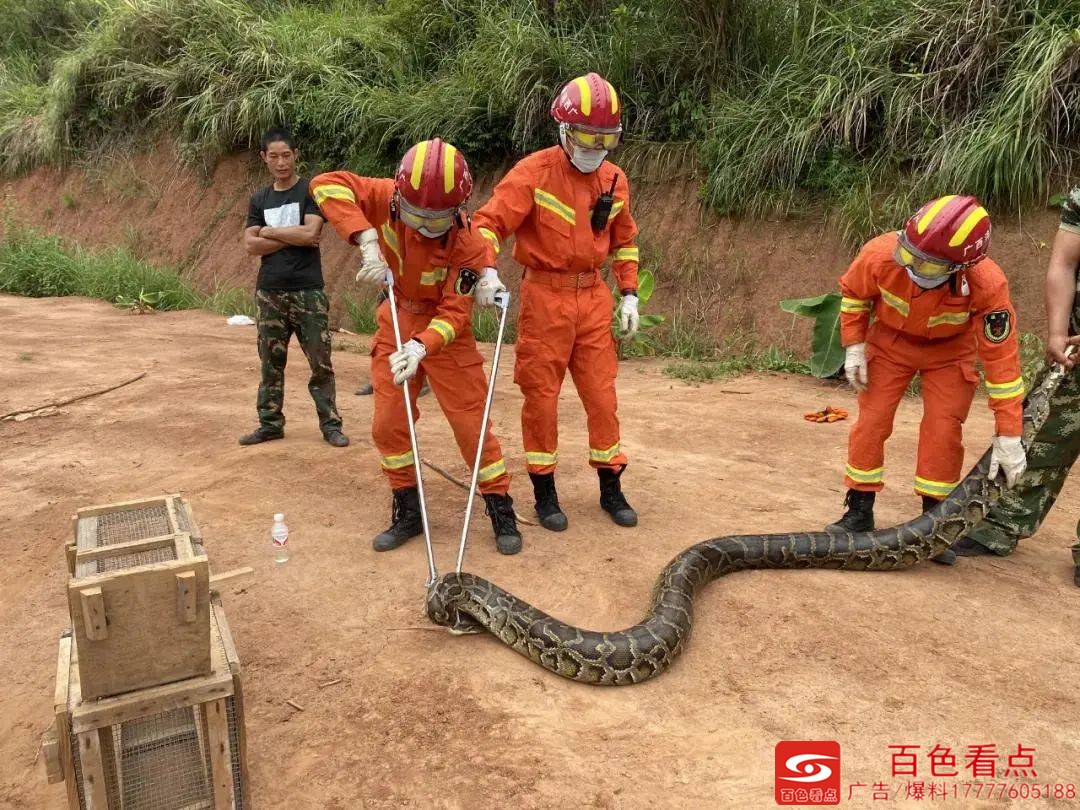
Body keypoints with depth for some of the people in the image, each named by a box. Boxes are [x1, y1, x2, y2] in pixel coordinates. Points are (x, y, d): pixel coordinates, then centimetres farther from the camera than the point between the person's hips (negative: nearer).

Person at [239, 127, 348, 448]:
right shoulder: (259, 199, 12)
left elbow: (310, 233, -15)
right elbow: (251, 245, 2)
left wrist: (268, 231, -4)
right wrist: (292, 237, -9)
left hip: (308, 291, -4)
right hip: (269, 292, 4)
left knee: (320, 362, -1)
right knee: (271, 362, 10)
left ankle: (330, 423, 8)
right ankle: (270, 422, 19)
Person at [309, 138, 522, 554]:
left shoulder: (468, 244, -27)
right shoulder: (389, 199, -20)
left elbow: (454, 313, -26)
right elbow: (327, 184, -27)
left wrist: (421, 347, -43)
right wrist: (366, 239, -38)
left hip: (445, 333, -3)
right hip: (396, 323, 4)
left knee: (471, 422, -3)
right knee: (387, 424, 5)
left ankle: (501, 510, 12)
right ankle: (408, 512, 21)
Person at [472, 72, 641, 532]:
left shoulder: (614, 179, 7)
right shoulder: (534, 172, -9)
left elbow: (624, 239, 18)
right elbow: (490, 221, -16)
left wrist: (628, 293, 11)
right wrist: (487, 270, -33)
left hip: (594, 296, 4)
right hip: (545, 295, -4)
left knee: (602, 396, 8)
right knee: (541, 396, 4)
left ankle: (611, 489, 23)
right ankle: (544, 493, 19)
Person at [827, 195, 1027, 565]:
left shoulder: (988, 285, -37)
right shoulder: (880, 255, -35)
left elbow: (1002, 359, -30)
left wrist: (1008, 437, -28)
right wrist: (853, 346, -14)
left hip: (950, 351, -1)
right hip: (891, 341, 1)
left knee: (944, 431, -8)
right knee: (870, 422, -3)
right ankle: (859, 511, 11)